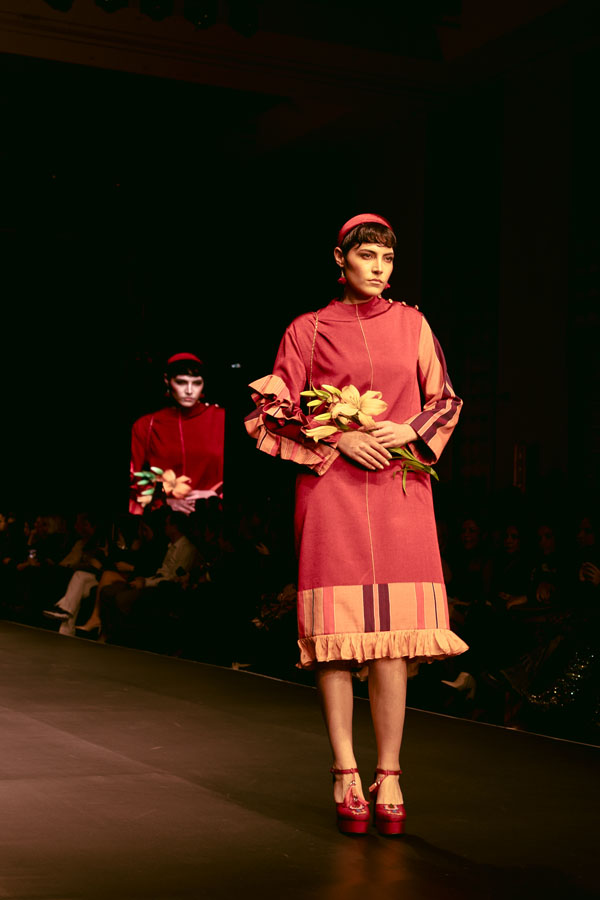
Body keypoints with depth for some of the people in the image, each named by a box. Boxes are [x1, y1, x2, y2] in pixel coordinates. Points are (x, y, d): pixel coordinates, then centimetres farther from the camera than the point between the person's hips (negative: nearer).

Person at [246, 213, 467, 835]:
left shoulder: (411, 325, 13)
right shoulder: (308, 330, 7)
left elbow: (444, 399, 16)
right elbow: (279, 408, 5)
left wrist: (410, 430, -3)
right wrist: (338, 438, -8)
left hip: (399, 489, 2)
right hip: (331, 488, -1)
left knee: (391, 636, -4)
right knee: (335, 634, -6)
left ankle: (389, 775, 2)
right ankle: (346, 775, 1)